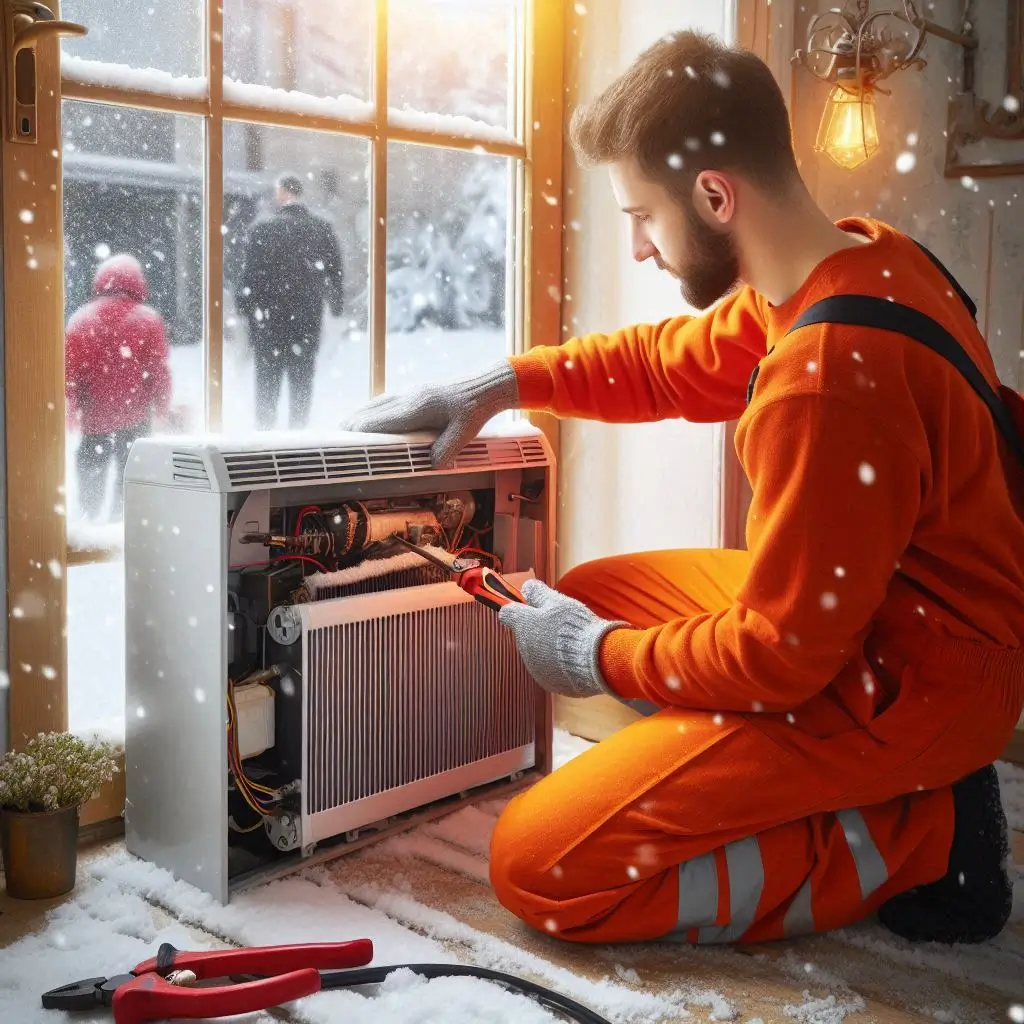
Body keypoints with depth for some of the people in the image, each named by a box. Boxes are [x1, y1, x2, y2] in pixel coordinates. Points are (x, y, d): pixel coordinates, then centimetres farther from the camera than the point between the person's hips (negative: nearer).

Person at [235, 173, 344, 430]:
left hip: (270, 317, -2)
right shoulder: (323, 229, 2)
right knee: (302, 378, 10)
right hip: (309, 317, 3)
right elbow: (336, 272, 6)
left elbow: (251, 273, -9)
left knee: (268, 379, 8)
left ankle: (264, 427, 9)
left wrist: (244, 307, 0)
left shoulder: (264, 230, -10)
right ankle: (298, 429, 11)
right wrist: (335, 306, 14)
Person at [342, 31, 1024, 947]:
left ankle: (918, 841, -5)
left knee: (538, 870, -11)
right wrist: (502, 384, 6)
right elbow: (669, 364, 14)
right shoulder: (864, 254, -1)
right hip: (878, 603, 9)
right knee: (592, 594, 20)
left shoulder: (823, 378, -30)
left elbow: (779, 655, -22)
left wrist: (596, 658, -7)